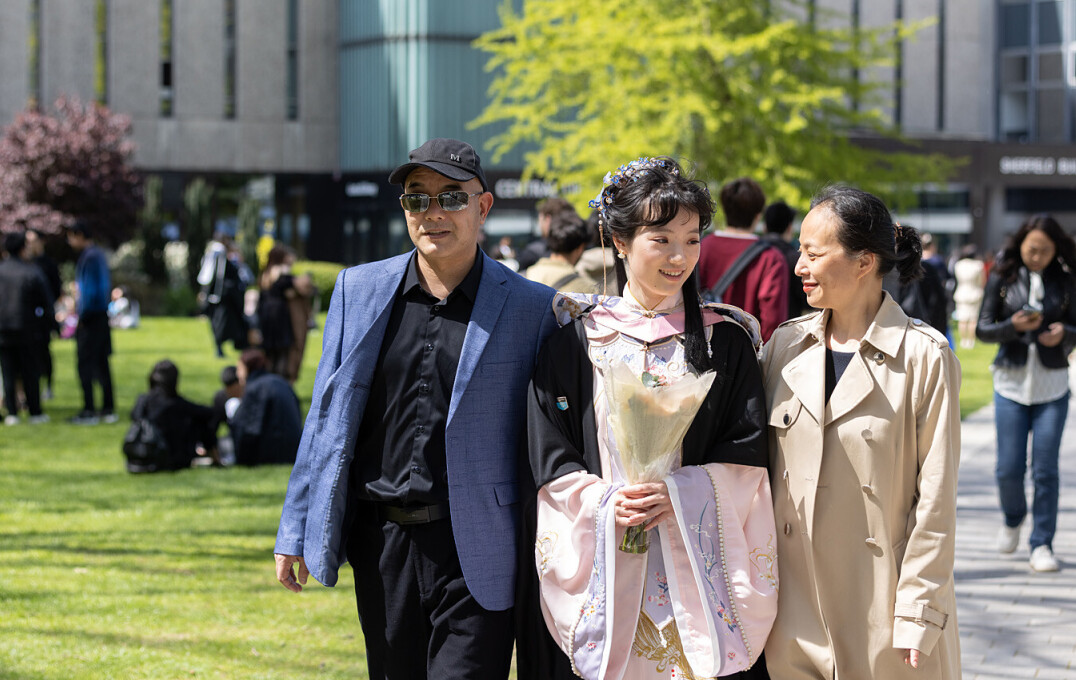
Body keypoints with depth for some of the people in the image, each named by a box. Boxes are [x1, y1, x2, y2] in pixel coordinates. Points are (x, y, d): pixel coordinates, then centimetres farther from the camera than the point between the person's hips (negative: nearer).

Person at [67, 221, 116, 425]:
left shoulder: (89, 257, -15)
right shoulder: (99, 255, 13)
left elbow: (89, 290, -20)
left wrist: (82, 316, -13)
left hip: (91, 317, -9)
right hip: (102, 316, 9)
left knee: (85, 364, -5)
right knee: (101, 364, 13)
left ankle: (88, 411, -5)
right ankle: (108, 409, 16)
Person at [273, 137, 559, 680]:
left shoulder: (531, 308, -2)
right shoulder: (359, 290, 7)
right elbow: (326, 417, 10)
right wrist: (296, 532, 8)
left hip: (474, 552, -4)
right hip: (382, 541, 4)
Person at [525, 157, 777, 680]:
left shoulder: (725, 339, 5)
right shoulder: (576, 341, 5)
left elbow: (747, 450, 0)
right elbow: (550, 459, 3)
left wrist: (678, 494, -14)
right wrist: (605, 501, -14)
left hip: (702, 566, 0)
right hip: (607, 567, 0)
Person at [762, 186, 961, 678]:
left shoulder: (925, 357, -8)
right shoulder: (785, 343, 6)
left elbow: (936, 497, -8)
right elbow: (762, 467, 11)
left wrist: (918, 613, -11)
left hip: (882, 601, -4)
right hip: (795, 599, 4)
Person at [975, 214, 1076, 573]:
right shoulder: (1002, 277, -1)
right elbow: (982, 328, -1)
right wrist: (1013, 326, -20)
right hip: (1011, 382, 0)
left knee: (1045, 469, -3)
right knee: (1009, 468, 1)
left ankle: (1042, 544, 7)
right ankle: (1013, 520, 31)